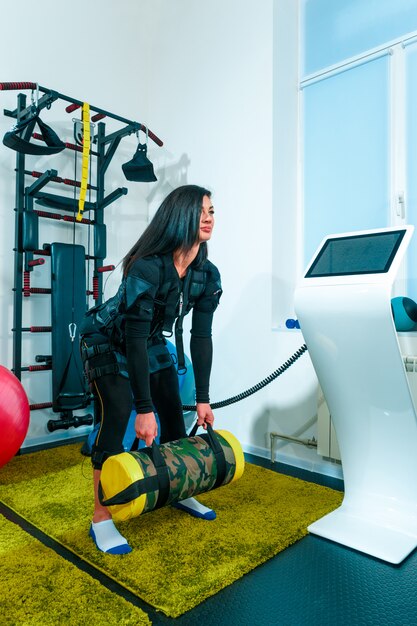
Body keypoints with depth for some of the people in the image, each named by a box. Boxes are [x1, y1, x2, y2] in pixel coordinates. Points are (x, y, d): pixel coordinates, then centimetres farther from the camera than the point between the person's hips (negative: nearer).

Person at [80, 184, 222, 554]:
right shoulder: (147, 268, -35)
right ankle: (101, 519, 0)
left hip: (153, 343, 6)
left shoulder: (208, 275, -16)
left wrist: (203, 399, -9)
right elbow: (134, 340, -34)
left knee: (174, 414, 6)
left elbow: (201, 337, -11)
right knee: (117, 415, -16)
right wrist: (144, 408, -32)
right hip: (107, 342, -6)